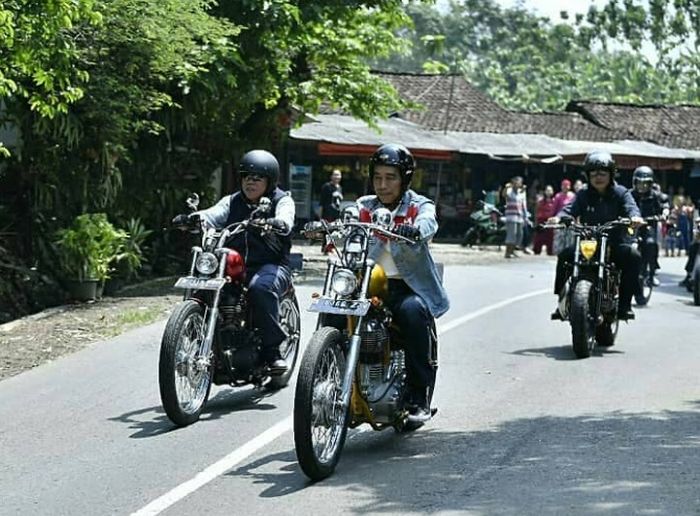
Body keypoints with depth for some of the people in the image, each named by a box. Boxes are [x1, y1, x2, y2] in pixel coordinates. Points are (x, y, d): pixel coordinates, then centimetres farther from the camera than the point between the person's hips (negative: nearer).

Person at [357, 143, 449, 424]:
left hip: (409, 287, -3)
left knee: (413, 310, -34)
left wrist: (413, 230, -43)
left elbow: (428, 224, -17)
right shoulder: (364, 206, 16)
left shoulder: (419, 205, 6)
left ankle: (419, 399, -27)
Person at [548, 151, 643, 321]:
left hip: (615, 243, -1)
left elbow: (630, 206, -13)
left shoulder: (620, 193, 4)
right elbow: (571, 209, -5)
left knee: (633, 256, -30)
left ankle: (624, 304, -24)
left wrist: (634, 216, -38)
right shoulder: (583, 195, 9)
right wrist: (558, 217, -29)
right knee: (565, 255, -23)